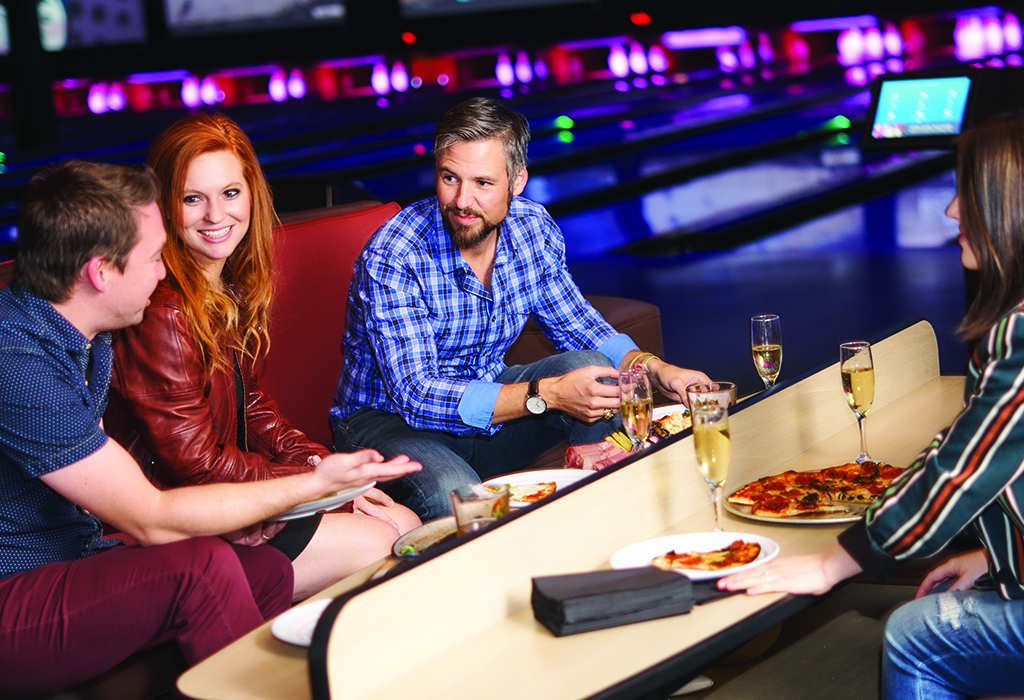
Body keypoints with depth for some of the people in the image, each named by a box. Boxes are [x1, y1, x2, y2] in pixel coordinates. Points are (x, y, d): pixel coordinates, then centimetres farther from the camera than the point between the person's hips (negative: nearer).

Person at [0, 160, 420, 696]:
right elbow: (150, 520, -22)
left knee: (267, 571, -3)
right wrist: (314, 483, -17)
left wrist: (226, 515, -3)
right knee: (202, 567, -27)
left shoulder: (89, 339, 7)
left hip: (69, 560, 10)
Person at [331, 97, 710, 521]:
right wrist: (546, 394, -36)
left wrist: (657, 370, -13)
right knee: (452, 493, -37)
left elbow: (579, 328, 6)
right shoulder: (391, 259, -26)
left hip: (486, 399, 6)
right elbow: (417, 396, -30)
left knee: (590, 365, -17)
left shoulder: (534, 230, -8)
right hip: (387, 420, -6)